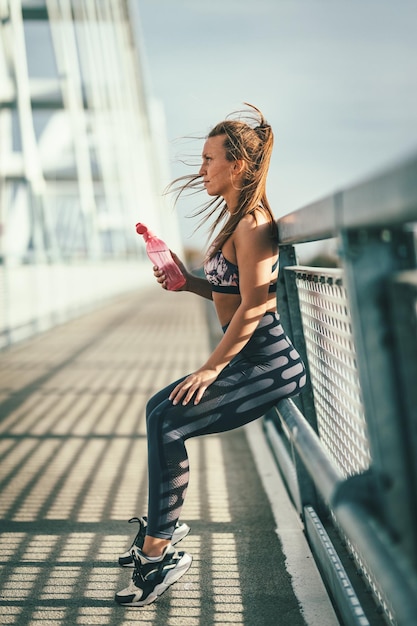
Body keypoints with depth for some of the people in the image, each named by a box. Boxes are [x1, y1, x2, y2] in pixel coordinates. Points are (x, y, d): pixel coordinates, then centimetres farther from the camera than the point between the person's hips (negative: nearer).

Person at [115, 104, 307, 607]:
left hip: (269, 365, -11)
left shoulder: (250, 224, -18)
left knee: (168, 424, -17)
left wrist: (210, 368, -18)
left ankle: (159, 553, -7)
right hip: (252, 359, 11)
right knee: (159, 410, 13)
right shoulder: (239, 219, 14)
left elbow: (252, 307, -22)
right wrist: (187, 281, 3)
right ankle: (161, 527, 24)